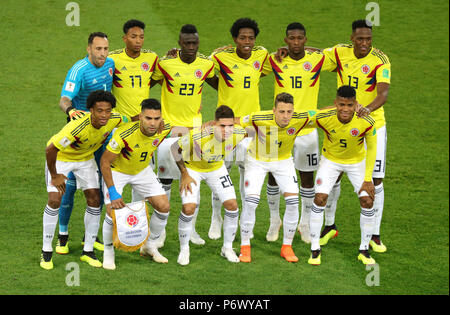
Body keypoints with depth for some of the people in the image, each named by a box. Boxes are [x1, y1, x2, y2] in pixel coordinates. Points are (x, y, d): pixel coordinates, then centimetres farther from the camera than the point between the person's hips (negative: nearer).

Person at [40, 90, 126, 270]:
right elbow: (50, 149, -34)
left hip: (86, 158, 5)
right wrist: (54, 176, -22)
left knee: (94, 200, -3)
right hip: (60, 157, -5)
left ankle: (88, 251, 9)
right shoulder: (78, 127, -41)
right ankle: (46, 251, -1)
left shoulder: (114, 120, -24)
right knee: (55, 200, -15)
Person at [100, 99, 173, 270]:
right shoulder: (124, 134, -37)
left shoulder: (164, 130, -23)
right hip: (116, 171, -5)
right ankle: (108, 252, 8)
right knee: (113, 212, -18)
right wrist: (113, 192, -28)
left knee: (163, 206, -2)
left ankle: (150, 246, 21)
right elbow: (104, 161, -27)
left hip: (142, 170, 5)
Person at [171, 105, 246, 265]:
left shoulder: (239, 133, -28)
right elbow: (175, 148, -20)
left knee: (232, 205, -6)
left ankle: (227, 247, 16)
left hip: (216, 168, 4)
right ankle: (184, 249, 6)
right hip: (192, 168, -4)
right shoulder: (198, 136, -40)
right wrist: (184, 174, -17)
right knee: (189, 208, -17)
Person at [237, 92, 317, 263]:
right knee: (250, 202, -14)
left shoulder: (299, 120, -28)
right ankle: (245, 247, 5)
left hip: (283, 161, 2)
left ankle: (287, 246, 9)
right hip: (257, 160, -2)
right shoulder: (259, 119, -34)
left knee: (293, 202, -9)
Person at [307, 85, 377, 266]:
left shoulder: (366, 122, -29)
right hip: (330, 160, 0)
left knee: (367, 201, -9)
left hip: (357, 161, 0)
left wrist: (368, 179, -12)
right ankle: (315, 250, 0)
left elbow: (371, 148, -13)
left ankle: (364, 250, 9)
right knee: (319, 198, -14)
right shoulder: (323, 118, -30)